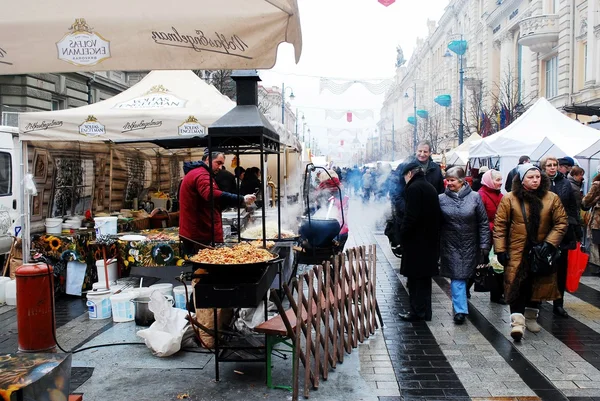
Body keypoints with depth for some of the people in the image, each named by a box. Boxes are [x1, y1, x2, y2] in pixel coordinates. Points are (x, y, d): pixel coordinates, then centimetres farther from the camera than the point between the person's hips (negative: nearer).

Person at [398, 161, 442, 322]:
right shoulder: (430, 187, 14)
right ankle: (425, 311, 21)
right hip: (430, 240, 9)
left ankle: (417, 311, 5)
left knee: (415, 277, -1)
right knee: (424, 277, 14)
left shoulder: (413, 188, -13)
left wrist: (402, 235, -11)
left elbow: (410, 216, -21)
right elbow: (436, 214, 16)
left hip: (416, 241, -9)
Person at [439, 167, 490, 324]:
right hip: (451, 245, -1)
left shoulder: (474, 197, -5)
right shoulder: (441, 199, -3)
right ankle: (460, 310, -1)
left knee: (466, 275, 13)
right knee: (457, 277, -5)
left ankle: (458, 304, 35)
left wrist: (484, 245, -4)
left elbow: (483, 223, -2)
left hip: (470, 245, 1)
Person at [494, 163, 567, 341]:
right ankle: (517, 322, -9)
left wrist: (550, 243, -10)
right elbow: (500, 225, -4)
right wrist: (500, 250, -8)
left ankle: (531, 317, 32)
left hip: (541, 253, 3)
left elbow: (561, 223, 2)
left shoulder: (552, 198, 0)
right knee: (517, 286, -9)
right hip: (517, 252, -3)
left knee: (538, 285, 13)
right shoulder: (509, 199, -5)